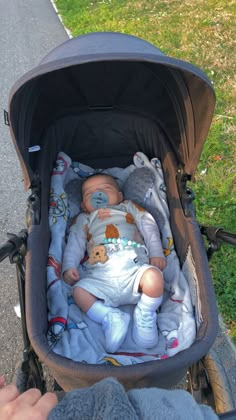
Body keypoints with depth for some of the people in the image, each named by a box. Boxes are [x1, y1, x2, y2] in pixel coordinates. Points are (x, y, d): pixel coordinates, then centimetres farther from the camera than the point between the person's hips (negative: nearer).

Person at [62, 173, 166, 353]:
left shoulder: (129, 207, 30)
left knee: (154, 276, -31)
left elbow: (149, 226, 18)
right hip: (100, 276, 1)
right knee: (79, 291, -26)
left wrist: (156, 253, 2)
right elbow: (75, 243, 19)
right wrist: (69, 267, 0)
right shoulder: (84, 219, 33)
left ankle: (145, 316, -6)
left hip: (134, 267, 0)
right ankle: (110, 317, -14)